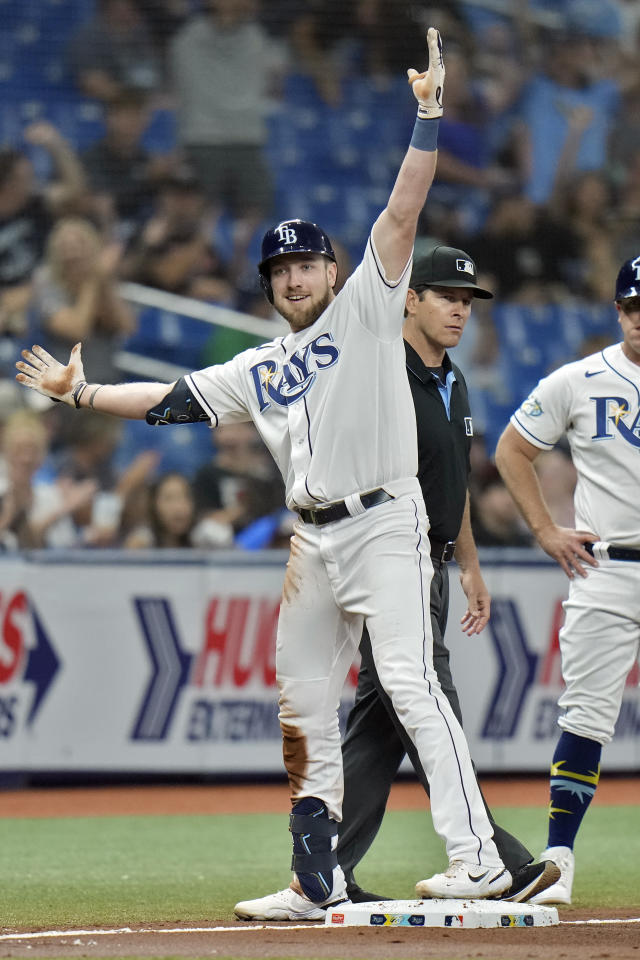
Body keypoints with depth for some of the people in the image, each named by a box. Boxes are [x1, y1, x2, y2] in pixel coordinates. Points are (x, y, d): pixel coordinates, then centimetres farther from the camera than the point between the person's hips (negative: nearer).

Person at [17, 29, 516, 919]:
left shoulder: (366, 310, 2)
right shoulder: (255, 371, 18)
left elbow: (401, 214, -7)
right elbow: (171, 399, 21)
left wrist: (429, 119, -16)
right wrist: (82, 392, 17)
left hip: (383, 526, -7)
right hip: (313, 542, 7)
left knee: (410, 683, -20)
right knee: (304, 711, 8)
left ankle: (477, 858, -26)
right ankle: (317, 884, 16)